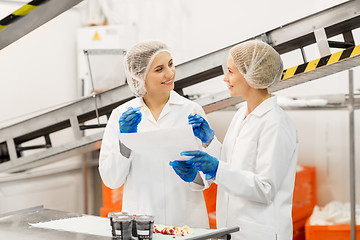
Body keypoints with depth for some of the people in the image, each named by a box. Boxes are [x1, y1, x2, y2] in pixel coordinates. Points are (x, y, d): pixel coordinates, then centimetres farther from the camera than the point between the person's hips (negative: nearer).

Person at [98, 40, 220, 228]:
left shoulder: (192, 111, 1)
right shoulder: (121, 115, 2)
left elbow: (207, 179, 2)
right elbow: (111, 180, -1)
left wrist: (194, 174, -18)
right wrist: (125, 141, -14)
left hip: (186, 220, 0)